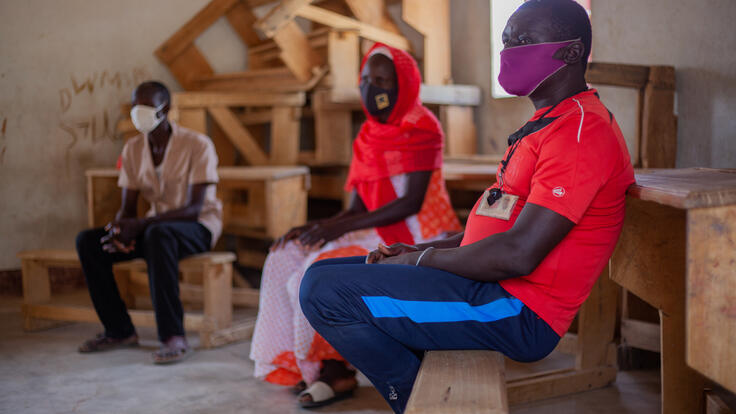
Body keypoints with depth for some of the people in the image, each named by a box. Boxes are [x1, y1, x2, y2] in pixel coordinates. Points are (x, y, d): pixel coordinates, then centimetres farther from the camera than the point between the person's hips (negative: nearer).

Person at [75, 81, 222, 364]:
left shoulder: (197, 145, -15)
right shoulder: (133, 149, 3)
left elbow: (194, 208, -22)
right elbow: (128, 207, 4)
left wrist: (139, 225, -31)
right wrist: (119, 228, -22)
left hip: (199, 226, -6)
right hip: (155, 224, 6)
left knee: (158, 235, -40)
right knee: (88, 242, -12)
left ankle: (174, 337, -38)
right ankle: (119, 331, -4)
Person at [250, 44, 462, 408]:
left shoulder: (419, 128, -11)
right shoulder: (369, 136, 12)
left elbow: (412, 203, -19)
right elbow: (357, 210, 10)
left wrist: (340, 227, -22)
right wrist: (313, 228, -7)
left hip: (414, 239, -9)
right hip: (379, 236, 9)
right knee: (286, 258, -2)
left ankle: (335, 370, -5)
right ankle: (304, 366, -1)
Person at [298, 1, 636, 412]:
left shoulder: (581, 130, -15)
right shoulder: (548, 123, 20)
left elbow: (518, 254, -23)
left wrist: (420, 261, -10)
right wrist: (417, 250, 11)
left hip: (519, 314, -11)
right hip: (497, 292, 11)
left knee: (325, 291, -20)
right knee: (325, 273, 13)